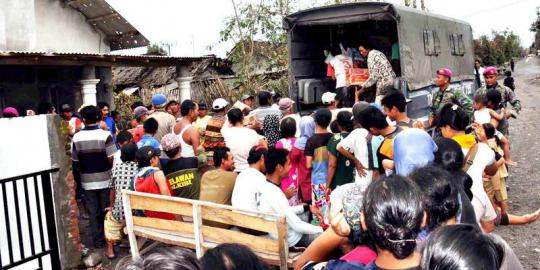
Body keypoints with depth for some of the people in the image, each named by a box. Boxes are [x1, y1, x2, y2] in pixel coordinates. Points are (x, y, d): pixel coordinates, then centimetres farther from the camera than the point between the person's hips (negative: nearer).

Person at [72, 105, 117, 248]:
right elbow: (112, 159, -15)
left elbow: (75, 161, 1)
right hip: (105, 179, -2)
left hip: (87, 181, 2)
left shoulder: (77, 137, -4)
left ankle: (98, 240, 17)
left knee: (93, 212, 10)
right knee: (107, 210, 10)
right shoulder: (105, 135, -13)